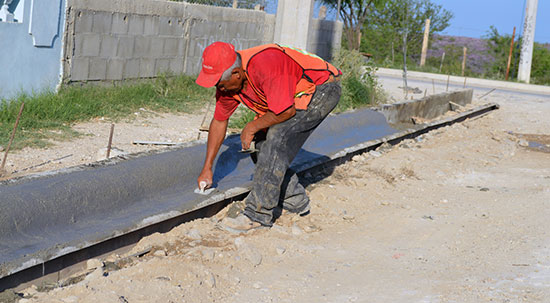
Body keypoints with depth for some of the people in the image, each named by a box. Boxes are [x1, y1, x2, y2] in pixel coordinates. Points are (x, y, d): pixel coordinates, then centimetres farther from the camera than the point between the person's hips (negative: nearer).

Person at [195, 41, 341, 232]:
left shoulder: (265, 65, -35)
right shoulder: (227, 81, -6)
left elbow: (286, 112, -31)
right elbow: (219, 121, 6)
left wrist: (252, 128, -16)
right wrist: (207, 168, 8)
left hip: (323, 89, -9)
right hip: (301, 94, 9)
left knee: (277, 137, -23)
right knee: (260, 144, 2)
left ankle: (259, 214, -18)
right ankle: (295, 201, 16)